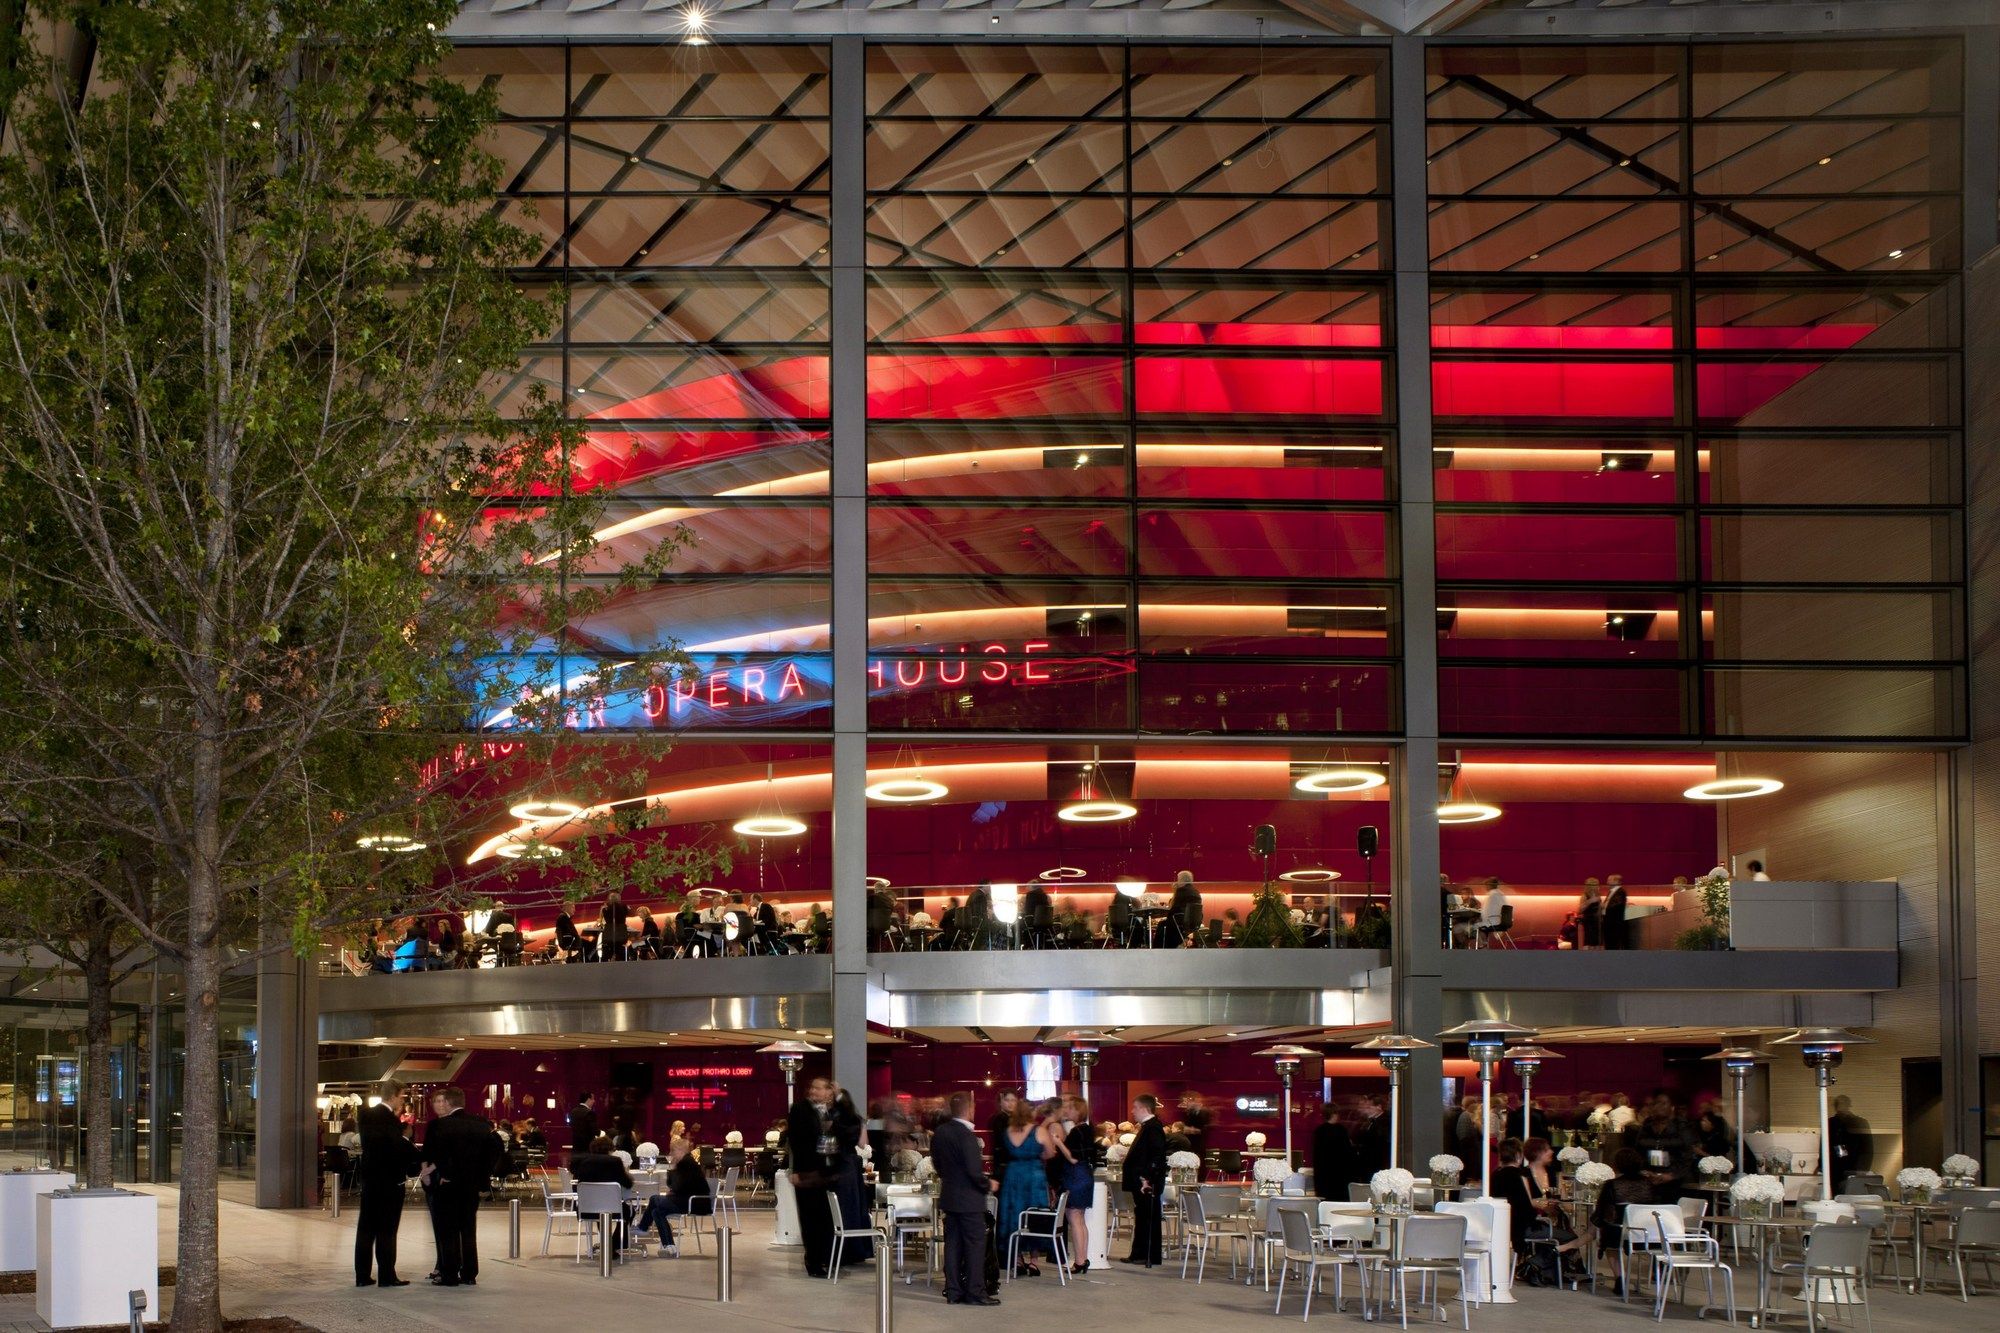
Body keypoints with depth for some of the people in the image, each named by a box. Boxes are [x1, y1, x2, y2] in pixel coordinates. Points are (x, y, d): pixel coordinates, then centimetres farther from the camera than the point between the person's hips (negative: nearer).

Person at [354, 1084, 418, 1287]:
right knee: (387, 1230, -2)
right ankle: (386, 1276, 0)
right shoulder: (391, 1120, -17)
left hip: (369, 1178, 7)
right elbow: (399, 1149, -16)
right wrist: (419, 1161, 0)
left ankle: (362, 1276, 10)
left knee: (366, 1228, 9)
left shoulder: (365, 1116, 7)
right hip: (391, 1180, -7)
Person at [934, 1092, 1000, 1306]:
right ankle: (975, 1292, 0)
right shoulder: (966, 1135, -20)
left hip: (948, 1197, 8)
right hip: (969, 1199, -8)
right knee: (975, 1244, -1)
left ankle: (953, 1291, 13)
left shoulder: (939, 1133, 4)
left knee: (953, 1244, 11)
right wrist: (989, 1184, -6)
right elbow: (974, 1171, -23)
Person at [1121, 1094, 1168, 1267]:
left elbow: (1157, 1155, -24)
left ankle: (1151, 1257, -1)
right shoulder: (1146, 1127, 16)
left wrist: (1147, 1178, -26)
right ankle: (1139, 1254, 19)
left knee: (1149, 1219, -5)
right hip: (1141, 1182, 10)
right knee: (1141, 1218, 14)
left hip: (1148, 1183, -10)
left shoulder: (1153, 1128, -15)